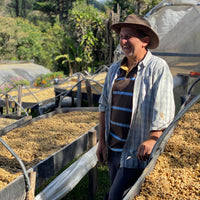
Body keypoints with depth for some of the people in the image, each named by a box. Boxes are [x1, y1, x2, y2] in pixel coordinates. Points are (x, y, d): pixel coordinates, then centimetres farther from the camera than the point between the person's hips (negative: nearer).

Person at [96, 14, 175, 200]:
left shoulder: (157, 68, -10)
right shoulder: (115, 68, 9)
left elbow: (164, 110, -17)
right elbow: (104, 106, 13)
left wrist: (152, 140, -25)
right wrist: (102, 141, 11)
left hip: (138, 152, -6)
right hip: (113, 149, 7)